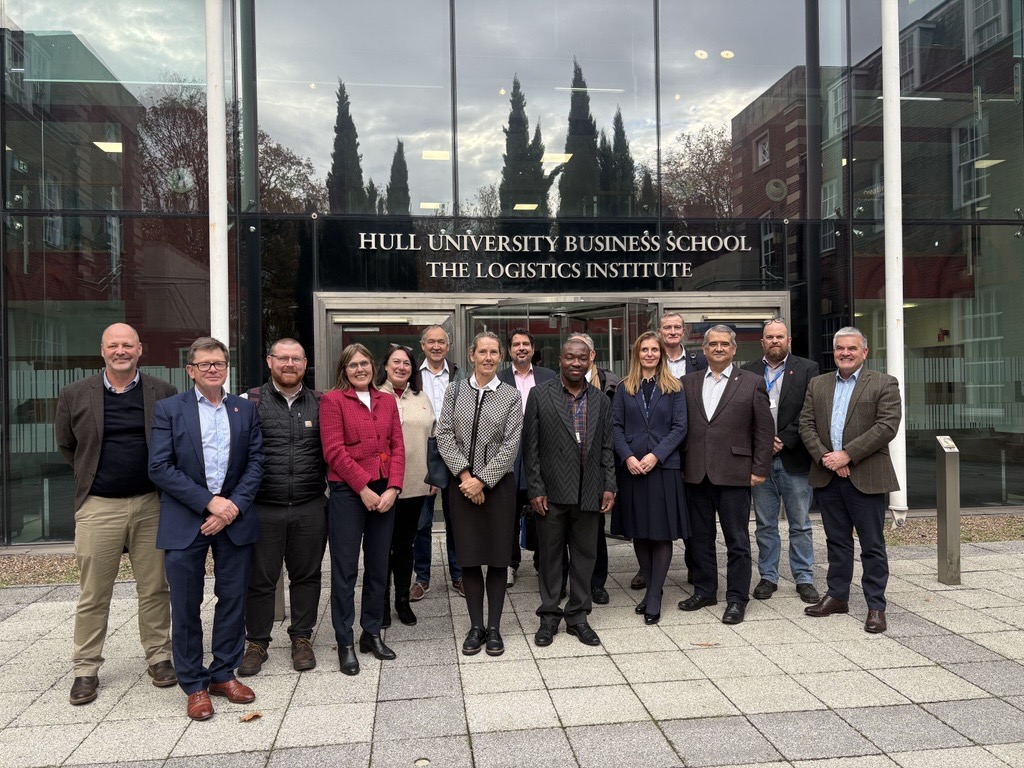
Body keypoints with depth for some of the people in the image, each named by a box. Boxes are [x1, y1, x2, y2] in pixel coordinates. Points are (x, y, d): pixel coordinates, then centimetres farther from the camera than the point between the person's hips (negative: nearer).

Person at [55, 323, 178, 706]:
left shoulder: (164, 393, 1)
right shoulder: (75, 395, 2)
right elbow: (66, 446, 15)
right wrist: (93, 476, 12)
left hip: (150, 505, 0)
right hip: (97, 507, 0)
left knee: (154, 588, 9)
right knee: (92, 595, 7)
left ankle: (158, 656, 23)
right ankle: (85, 668, 21)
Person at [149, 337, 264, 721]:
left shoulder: (246, 409, 7)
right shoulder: (169, 409, 0)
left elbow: (256, 462, 3)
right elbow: (159, 468, -7)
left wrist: (234, 506, -11)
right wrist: (208, 502, -14)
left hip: (234, 519, 2)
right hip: (185, 523, -2)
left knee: (233, 600, 9)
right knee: (186, 607, 5)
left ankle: (224, 674, 26)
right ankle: (194, 685, 20)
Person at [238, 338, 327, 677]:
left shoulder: (319, 404, 8)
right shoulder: (251, 402, 0)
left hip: (310, 509, 2)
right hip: (263, 509, -2)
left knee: (306, 575, 11)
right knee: (260, 579, 8)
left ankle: (302, 639, 26)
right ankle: (256, 643, 24)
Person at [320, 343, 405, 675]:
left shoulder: (387, 401, 11)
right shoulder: (333, 400, -3)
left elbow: (397, 447, 7)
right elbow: (334, 451, -10)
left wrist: (392, 488, -6)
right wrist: (364, 489, -13)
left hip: (384, 492, 5)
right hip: (348, 493, -5)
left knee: (378, 566, 12)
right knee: (345, 569, 2)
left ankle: (372, 633, 25)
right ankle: (345, 642, 14)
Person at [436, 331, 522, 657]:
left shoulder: (511, 395, 0)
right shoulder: (454, 392, 6)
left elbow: (511, 444, -6)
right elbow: (444, 435, -1)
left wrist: (482, 479, -13)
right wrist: (464, 473, -13)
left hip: (498, 484, -1)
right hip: (462, 484, 1)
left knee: (498, 557, 5)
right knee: (469, 558, 6)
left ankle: (494, 627, 18)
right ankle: (476, 626, 19)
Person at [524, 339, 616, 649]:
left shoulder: (601, 401, 8)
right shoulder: (540, 395, -1)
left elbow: (606, 448, 10)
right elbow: (531, 447, -3)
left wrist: (609, 487, 2)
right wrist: (536, 490, -7)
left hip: (589, 493, 3)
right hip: (552, 493, -3)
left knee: (585, 556, 10)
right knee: (550, 555, 8)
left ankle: (578, 616, 23)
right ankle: (549, 616, 22)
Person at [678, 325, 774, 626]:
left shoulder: (752, 383, 1)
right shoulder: (688, 383, 9)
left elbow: (764, 430, 0)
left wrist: (759, 470, -4)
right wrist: (681, 465, 5)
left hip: (733, 474, -3)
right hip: (696, 474, 3)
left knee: (737, 540, 4)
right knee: (700, 536, 13)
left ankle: (737, 598, 16)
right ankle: (704, 590, 28)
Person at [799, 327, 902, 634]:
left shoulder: (884, 384, -1)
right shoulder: (817, 384, 12)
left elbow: (887, 426, -12)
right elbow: (806, 424, 6)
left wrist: (847, 455, -17)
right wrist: (824, 456, -10)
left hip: (866, 477, -4)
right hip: (828, 475, 4)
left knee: (872, 545, 3)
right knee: (837, 541, 14)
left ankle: (876, 606, 12)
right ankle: (837, 596, 25)